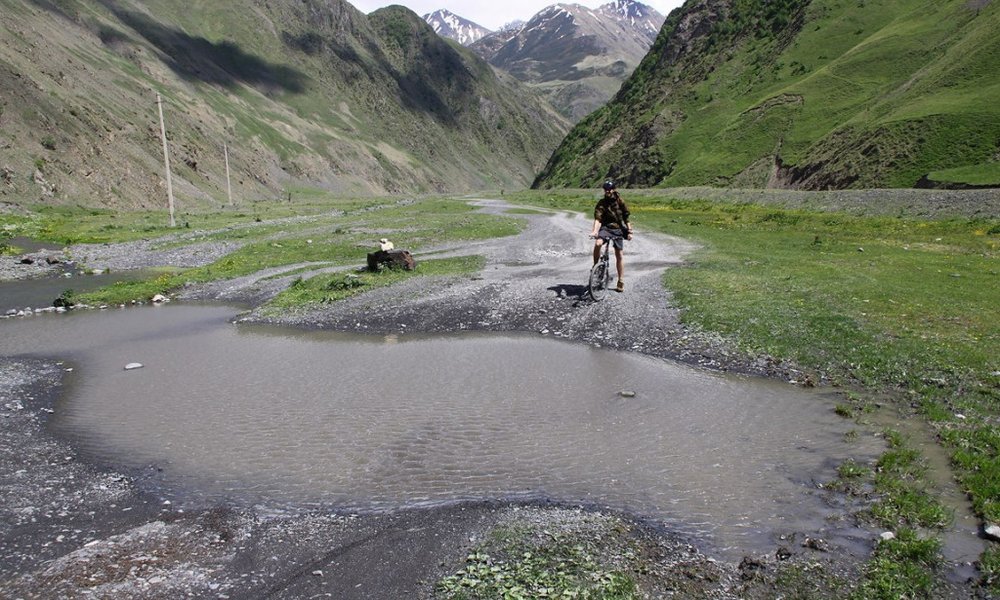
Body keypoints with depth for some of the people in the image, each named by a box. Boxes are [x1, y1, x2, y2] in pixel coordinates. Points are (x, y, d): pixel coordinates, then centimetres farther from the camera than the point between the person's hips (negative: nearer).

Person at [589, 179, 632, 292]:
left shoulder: (620, 202, 0)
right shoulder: (601, 203, -4)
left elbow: (626, 217, 7)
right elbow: (598, 218, -15)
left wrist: (629, 231, 2)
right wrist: (595, 231, -30)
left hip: (618, 229, 1)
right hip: (605, 228, -1)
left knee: (619, 255, 3)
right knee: (597, 243, -33)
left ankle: (621, 281, 13)